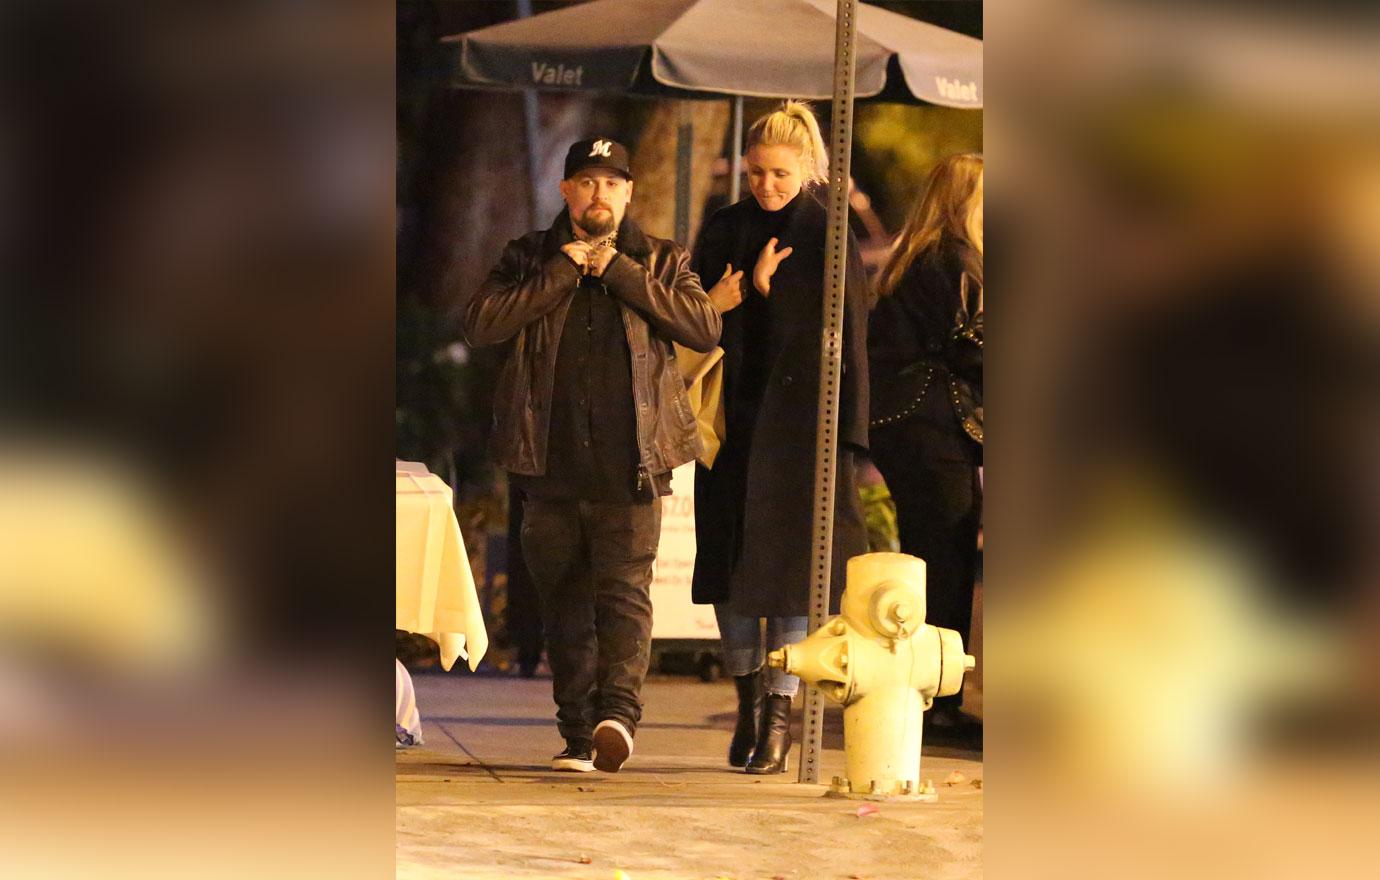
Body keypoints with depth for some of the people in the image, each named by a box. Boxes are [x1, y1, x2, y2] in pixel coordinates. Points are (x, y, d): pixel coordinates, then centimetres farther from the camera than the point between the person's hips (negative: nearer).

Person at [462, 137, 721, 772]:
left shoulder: (661, 262, 12)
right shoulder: (529, 260, 13)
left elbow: (705, 327, -5)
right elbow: (480, 324, -3)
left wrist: (620, 273, -7)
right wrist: (560, 273, -6)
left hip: (629, 464, -2)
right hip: (551, 464, 2)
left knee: (624, 589, -14)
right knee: (563, 601, 4)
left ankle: (618, 710, -26)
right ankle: (577, 735, 9)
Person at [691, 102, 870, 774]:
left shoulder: (828, 237, -2)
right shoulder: (724, 231, 9)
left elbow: (849, 337, -5)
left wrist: (846, 432, -10)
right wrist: (749, 286, -8)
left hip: (797, 419, -4)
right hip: (733, 414, 4)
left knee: (788, 561, -7)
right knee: (731, 564, 4)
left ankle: (780, 714, -6)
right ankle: (749, 703, 14)